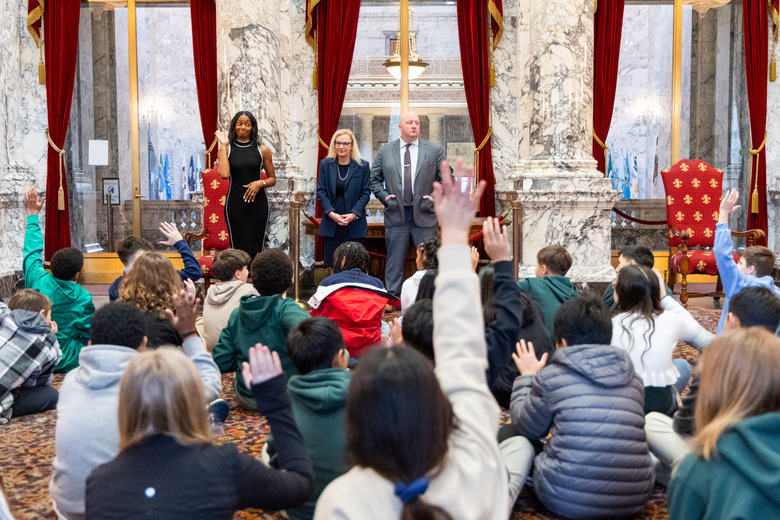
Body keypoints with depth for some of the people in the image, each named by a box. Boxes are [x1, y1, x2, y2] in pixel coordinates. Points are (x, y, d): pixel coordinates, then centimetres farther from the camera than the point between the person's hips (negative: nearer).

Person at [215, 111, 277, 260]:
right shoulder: (226, 149, 5)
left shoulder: (262, 150, 6)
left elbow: (273, 179, 12)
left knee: (255, 247, -3)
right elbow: (224, 174, -14)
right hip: (235, 204, 0)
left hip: (258, 204, 0)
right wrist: (223, 146, -6)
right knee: (238, 247, -3)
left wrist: (260, 183, -9)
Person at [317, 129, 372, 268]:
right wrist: (331, 213, -10)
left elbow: (366, 193, 1)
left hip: (354, 225, -1)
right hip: (331, 224, 1)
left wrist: (354, 214, -11)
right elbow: (321, 192, 4)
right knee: (332, 265, 2)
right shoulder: (325, 164, 6)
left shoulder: (363, 166, 2)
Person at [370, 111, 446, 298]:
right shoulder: (385, 151, 9)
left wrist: (435, 197, -5)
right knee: (394, 262, 3)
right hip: (396, 215, 0)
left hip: (424, 215, 0)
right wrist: (383, 196, -1)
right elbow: (374, 179, 13)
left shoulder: (434, 150, 7)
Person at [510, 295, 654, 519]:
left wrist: (527, 378, 24)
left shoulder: (551, 376, -3)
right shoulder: (633, 378, 8)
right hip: (634, 500, 4)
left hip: (567, 500, -3)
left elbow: (526, 428, 10)